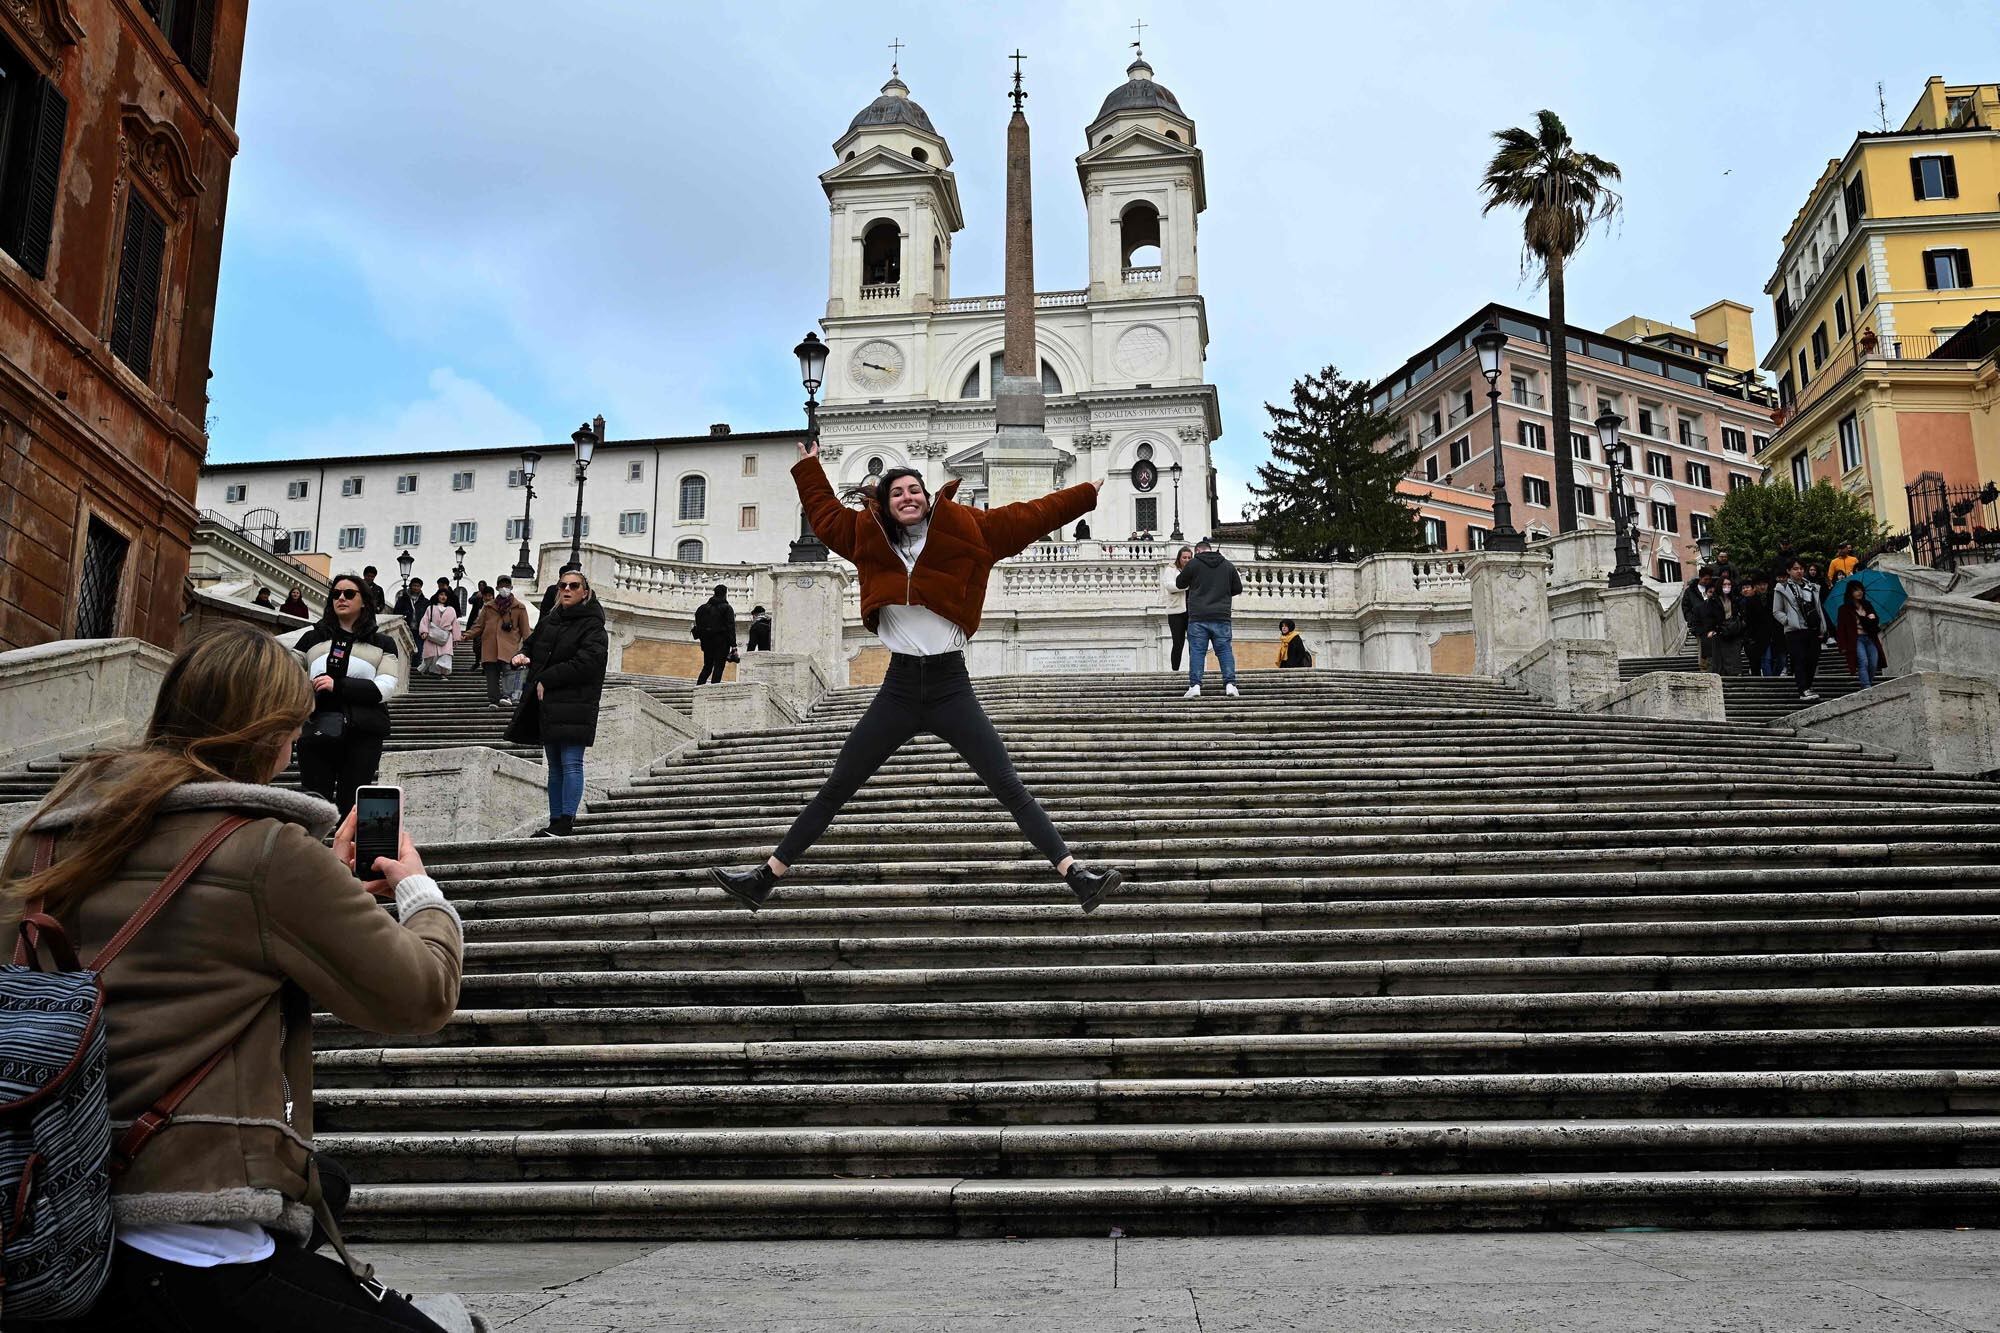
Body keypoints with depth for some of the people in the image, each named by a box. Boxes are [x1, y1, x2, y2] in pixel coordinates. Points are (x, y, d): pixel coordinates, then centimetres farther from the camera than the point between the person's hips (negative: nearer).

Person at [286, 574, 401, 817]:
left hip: (363, 734, -1)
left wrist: (338, 686, -15)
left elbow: (387, 687, -4)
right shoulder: (313, 637, 16)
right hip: (316, 732, 1)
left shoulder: (382, 644, 10)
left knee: (351, 806, 0)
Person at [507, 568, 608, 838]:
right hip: (547, 704, 8)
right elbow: (532, 644, 28)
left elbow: (585, 663, -19)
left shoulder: (592, 626, -8)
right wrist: (522, 655, 3)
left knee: (571, 764, -9)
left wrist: (545, 679, -15)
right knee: (555, 766, 11)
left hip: (574, 705, -8)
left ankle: (566, 822, -10)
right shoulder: (549, 621, 15)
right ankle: (556, 821, 16)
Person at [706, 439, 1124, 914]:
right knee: (834, 790, 7)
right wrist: (809, 467, 34)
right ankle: (765, 878, 12)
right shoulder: (870, 536, 7)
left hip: (951, 685, -2)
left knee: (1010, 788, -6)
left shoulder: (962, 529, -1)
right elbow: (826, 515, 26)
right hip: (899, 687, 2)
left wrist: (1089, 494, 3)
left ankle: (1075, 875, -7)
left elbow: (1028, 518, 2)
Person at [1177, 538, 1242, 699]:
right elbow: (1238, 589, 16)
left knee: (1197, 651, -1)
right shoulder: (1228, 565, 11)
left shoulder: (1193, 564, 1)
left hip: (1198, 617, -2)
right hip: (1221, 616, 2)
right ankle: (1230, 684, -3)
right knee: (1225, 650, 4)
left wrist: (1179, 575, 34)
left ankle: (1195, 686, -8)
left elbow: (1179, 583, 13)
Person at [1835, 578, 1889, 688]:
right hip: (1856, 639, -5)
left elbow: (1876, 621, 20)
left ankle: (1868, 686, 6)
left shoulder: (1867, 605, 17)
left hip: (1870, 639, 5)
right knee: (1863, 662, -20)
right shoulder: (1845, 609, 2)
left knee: (1873, 664, -6)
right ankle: (1866, 687, -27)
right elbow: (1841, 628, -1)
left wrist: (1873, 618, -6)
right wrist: (1843, 646, -9)